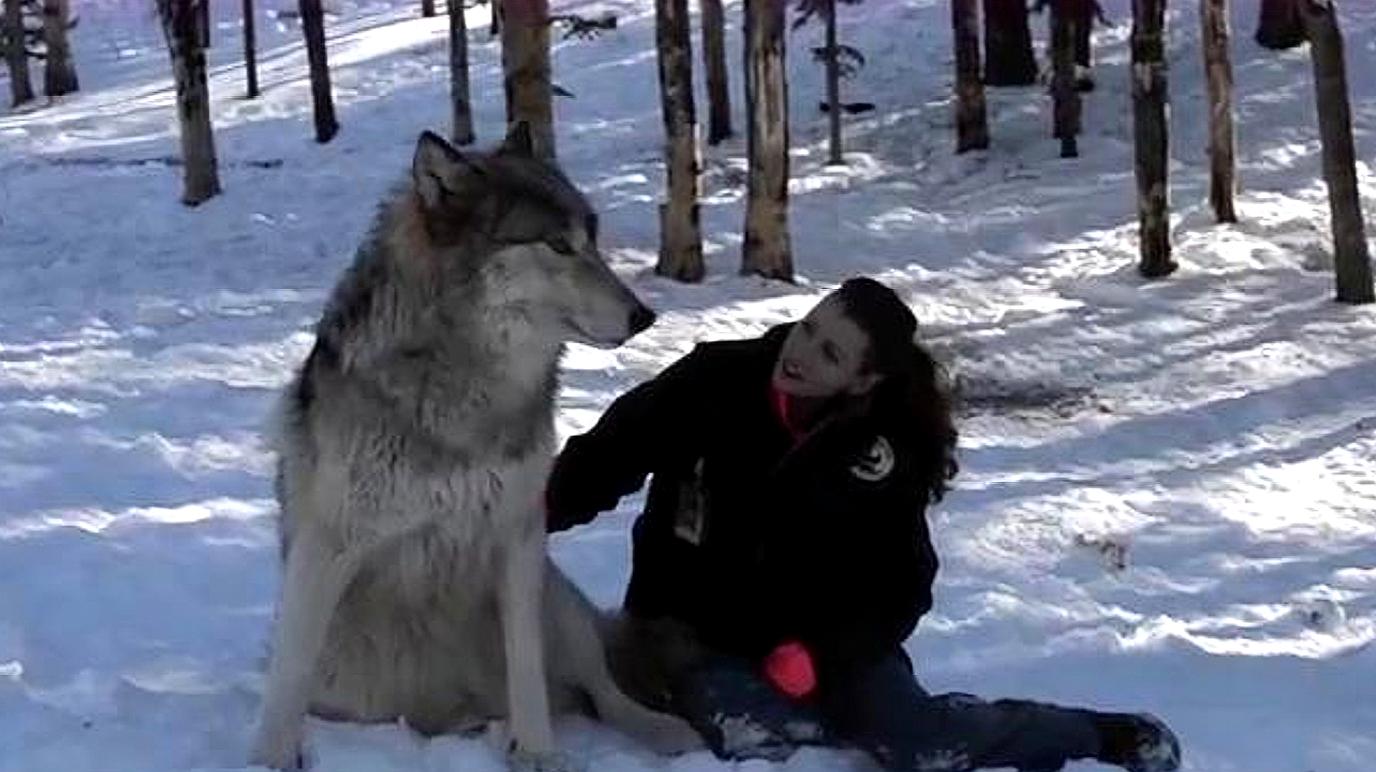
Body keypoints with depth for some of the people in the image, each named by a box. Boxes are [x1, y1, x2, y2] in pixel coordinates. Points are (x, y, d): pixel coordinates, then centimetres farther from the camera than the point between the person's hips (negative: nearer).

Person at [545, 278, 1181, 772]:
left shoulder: (882, 454, -12)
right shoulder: (715, 379, -15)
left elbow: (900, 583, -5)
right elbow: (607, 455, -7)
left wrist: (819, 654, -20)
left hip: (817, 633, 0)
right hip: (692, 625, 0)